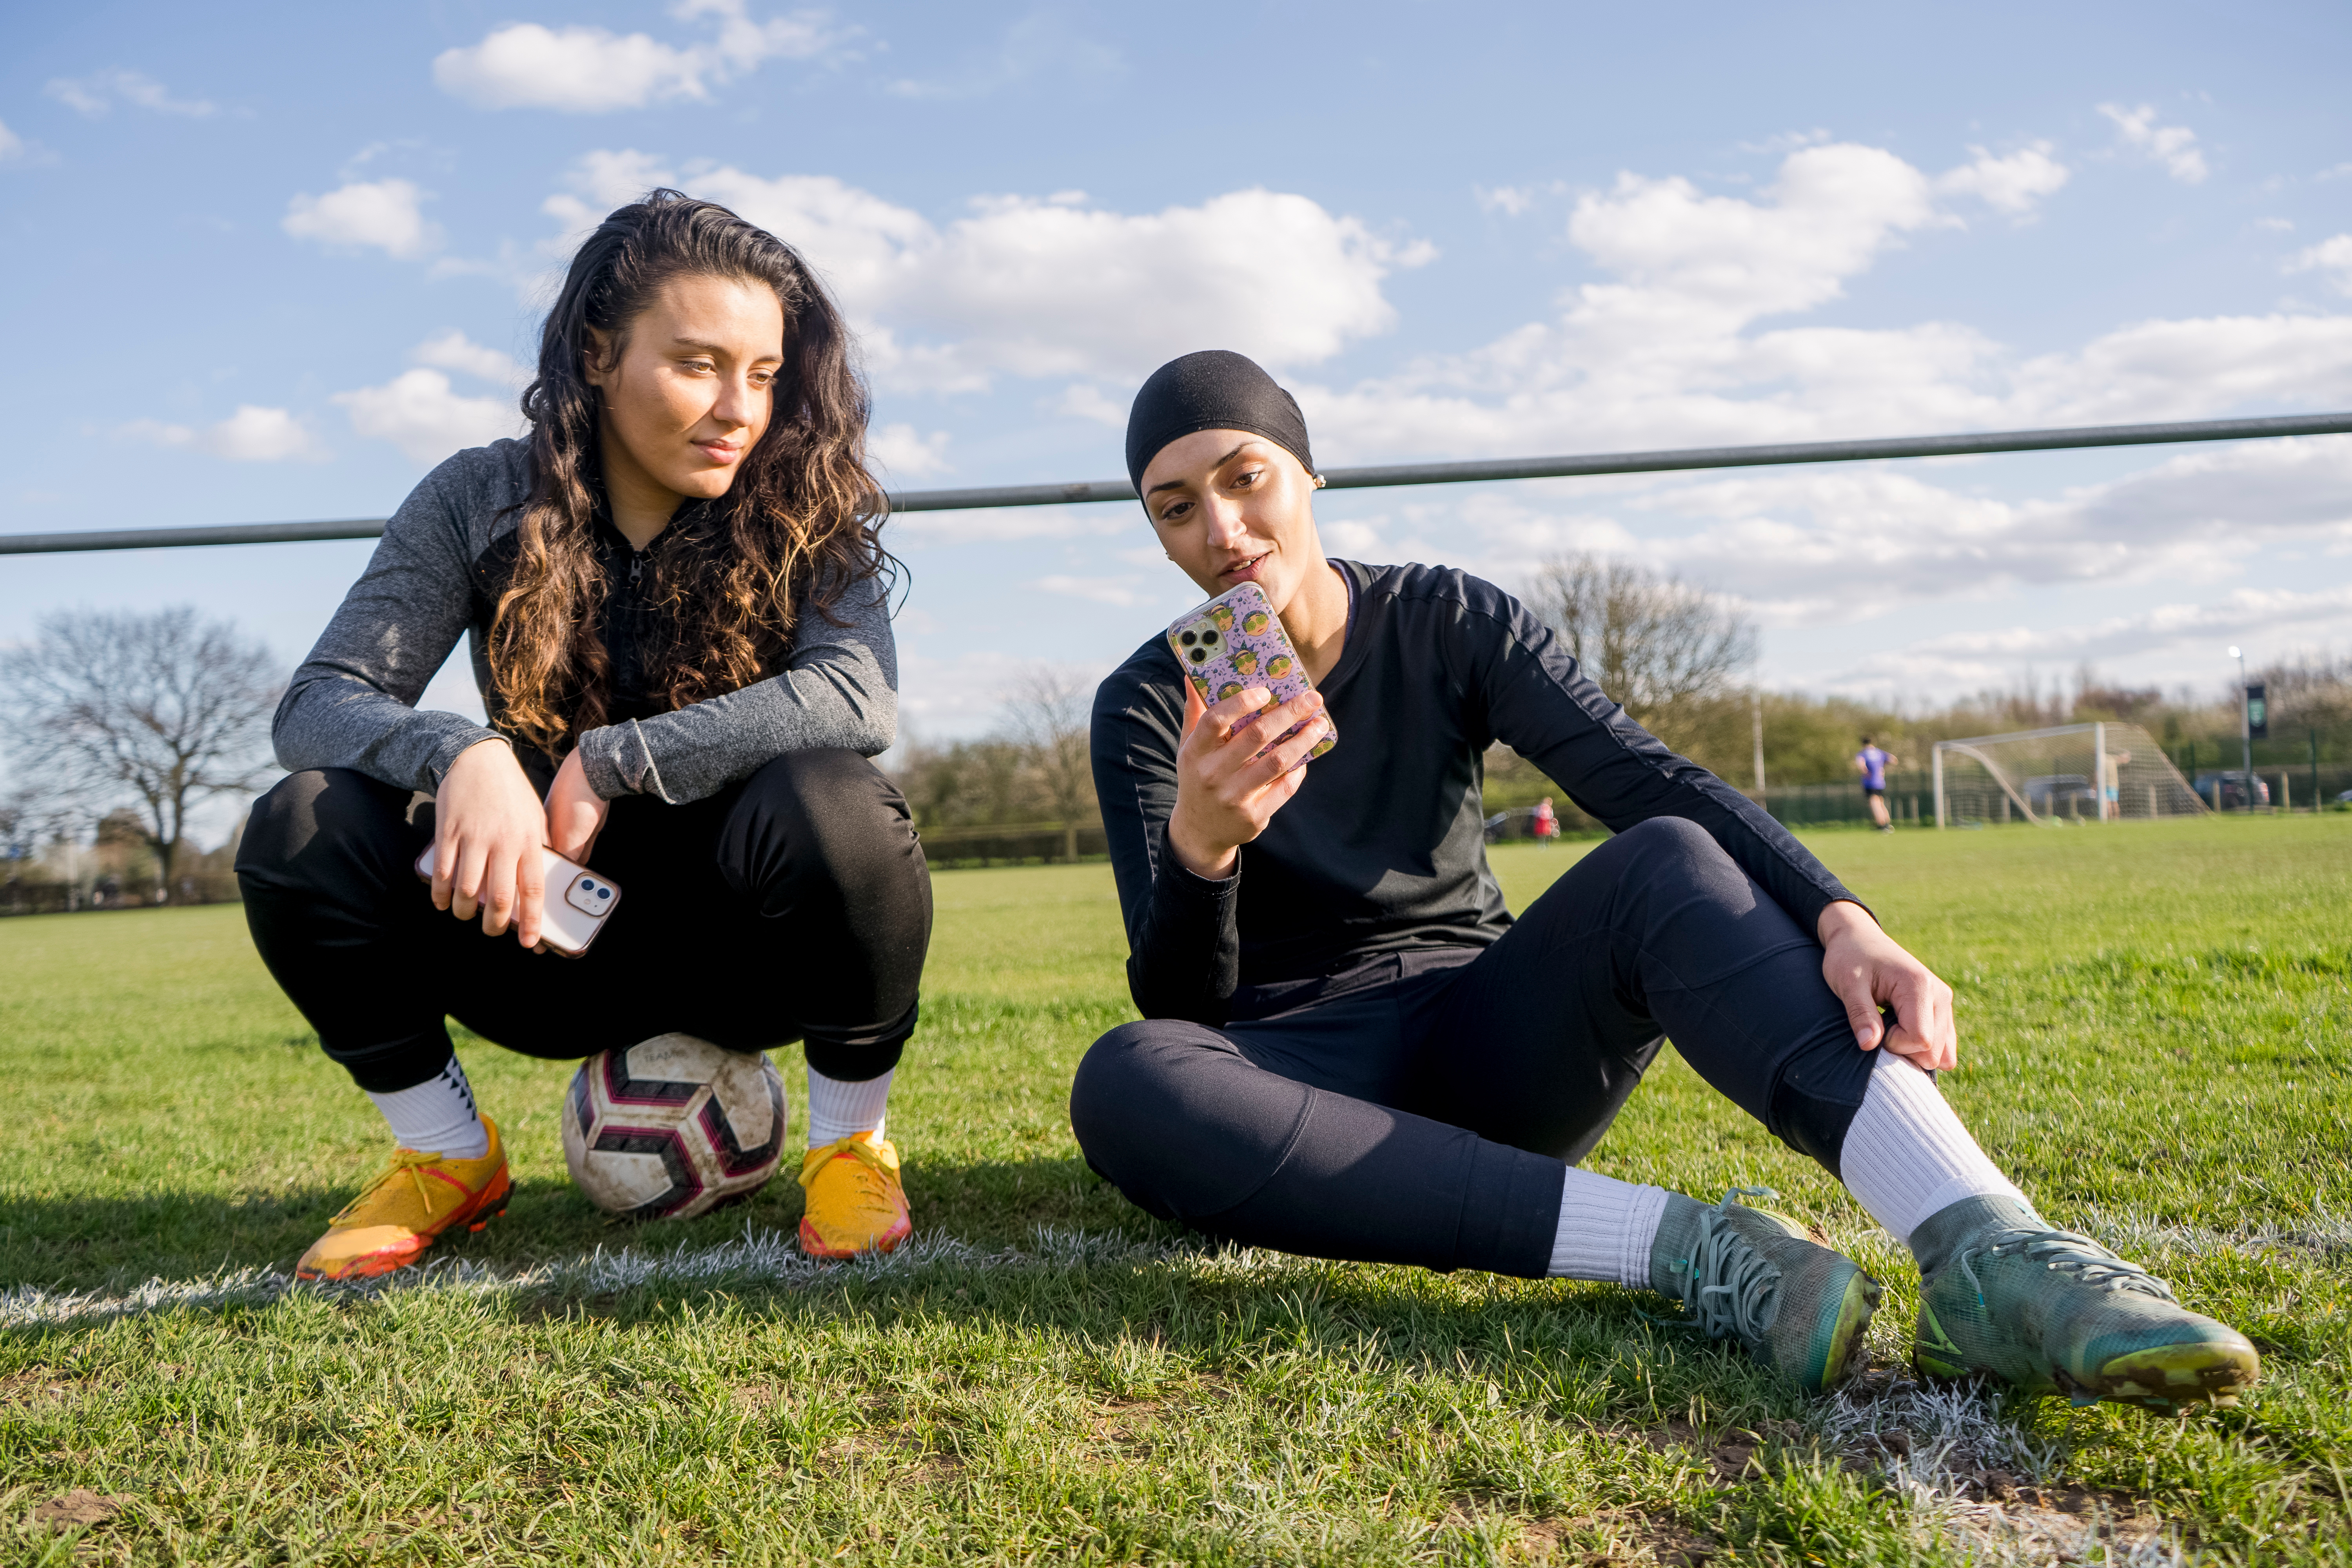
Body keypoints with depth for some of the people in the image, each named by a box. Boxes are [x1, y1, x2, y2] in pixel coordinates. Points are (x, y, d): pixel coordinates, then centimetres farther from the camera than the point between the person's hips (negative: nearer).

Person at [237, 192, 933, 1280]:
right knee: (299, 831, -20)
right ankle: (447, 1157, 4)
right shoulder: (483, 504, -4)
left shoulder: (803, 513, -8)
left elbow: (857, 697, -27)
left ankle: (850, 1143, -7)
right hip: (556, 945, 2)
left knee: (831, 807, -34)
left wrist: (613, 760, -28)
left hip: (745, 946, -2)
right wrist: (462, 754, -33)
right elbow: (318, 705, -11)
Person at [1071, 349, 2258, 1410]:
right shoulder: (1149, 708, -4)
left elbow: (1649, 778, -13)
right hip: (1301, 1081, -1)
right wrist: (1199, 848, -35)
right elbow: (1177, 1004, -13)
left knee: (1668, 861, -26)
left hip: (1485, 1052, 1)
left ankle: (1985, 1255, -44)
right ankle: (1680, 1247, -38)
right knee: (1124, 1082, -35)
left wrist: (1838, 917, -31)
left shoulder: (1449, 623, 0)